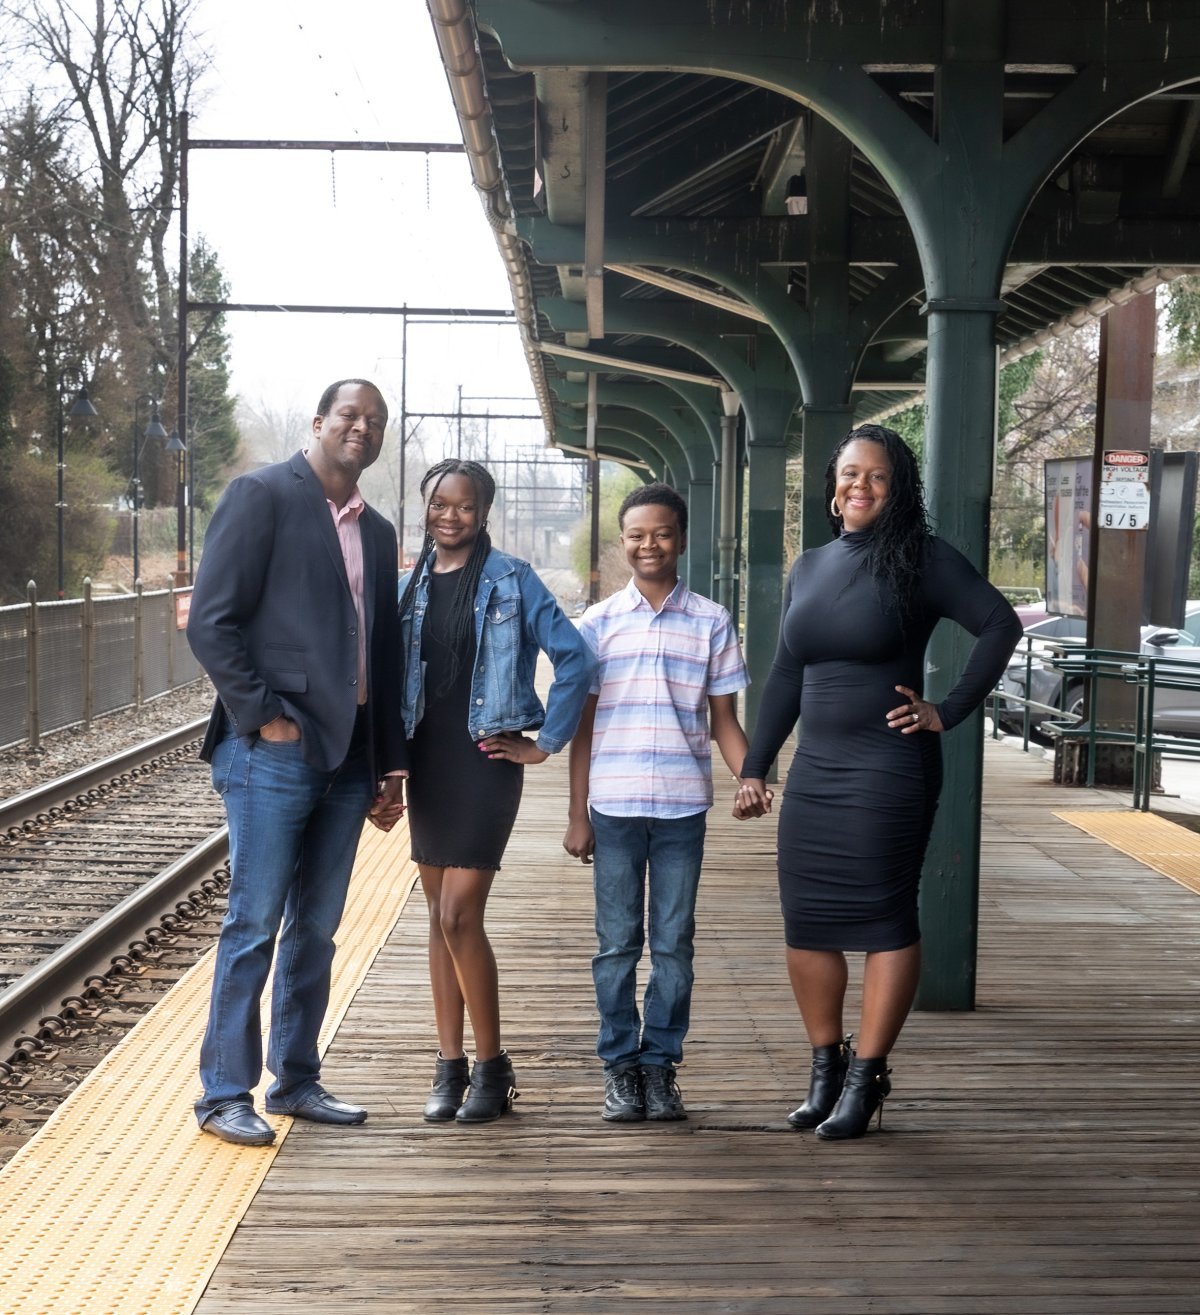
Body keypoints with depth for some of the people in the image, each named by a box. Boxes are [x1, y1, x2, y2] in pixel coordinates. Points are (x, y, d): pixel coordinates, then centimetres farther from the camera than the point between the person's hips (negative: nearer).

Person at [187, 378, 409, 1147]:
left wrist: (389, 765, 14)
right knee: (255, 924, -3)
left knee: (316, 928, 11)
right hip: (274, 748, -6)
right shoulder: (262, 497, -4)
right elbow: (211, 621, -10)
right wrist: (263, 717, -13)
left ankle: (297, 1080, 21)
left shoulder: (376, 532, 16)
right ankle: (225, 1093, 5)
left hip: (348, 756, 7)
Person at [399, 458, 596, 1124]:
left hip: (486, 758, -5)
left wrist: (546, 742, -7)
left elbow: (575, 659, -7)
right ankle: (450, 1065, 16)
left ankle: (491, 1067, 3)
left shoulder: (511, 580, -5)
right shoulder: (408, 587, 9)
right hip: (426, 759, 5)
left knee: (459, 914, -11)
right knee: (440, 915, 8)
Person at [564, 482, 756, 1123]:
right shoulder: (599, 623, 5)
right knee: (617, 943, 4)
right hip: (613, 806, 0)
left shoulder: (711, 623, 5)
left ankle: (661, 1066, 14)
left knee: (673, 943, 5)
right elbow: (582, 723, 7)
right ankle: (621, 1068, 13)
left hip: (683, 807, 0)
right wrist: (576, 814, 2)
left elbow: (723, 720, 7)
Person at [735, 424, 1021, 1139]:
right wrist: (755, 767, 13)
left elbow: (1000, 624, -11)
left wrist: (948, 713, -13)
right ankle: (825, 1066, 19)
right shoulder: (810, 566, 13)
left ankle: (866, 1078, 6)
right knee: (807, 920, 7)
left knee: (883, 919, -2)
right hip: (815, 769, 6)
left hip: (889, 768, -6)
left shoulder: (921, 559, -5)